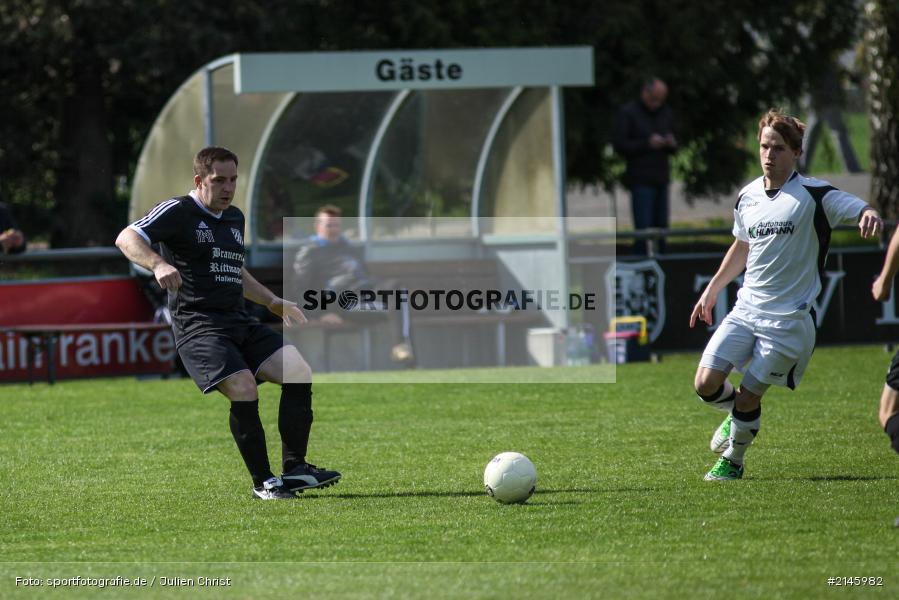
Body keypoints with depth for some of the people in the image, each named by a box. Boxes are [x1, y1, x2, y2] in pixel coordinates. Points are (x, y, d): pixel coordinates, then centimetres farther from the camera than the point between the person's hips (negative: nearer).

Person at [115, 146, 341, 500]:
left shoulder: (234, 218, 20)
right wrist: (158, 265, -36)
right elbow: (127, 238, -18)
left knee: (299, 372, -9)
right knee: (244, 389, -25)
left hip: (240, 323, 8)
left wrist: (274, 303, 29)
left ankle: (295, 468, -3)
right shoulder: (178, 212, -5)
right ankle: (263, 482, -11)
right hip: (198, 325, -8)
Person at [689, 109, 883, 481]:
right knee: (706, 383, -7)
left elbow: (862, 212, -19)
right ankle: (737, 416, 27)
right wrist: (712, 290, 27)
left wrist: (869, 215, -43)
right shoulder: (747, 197, 9)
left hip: (788, 318, -5)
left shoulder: (814, 195, -9)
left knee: (748, 396, -3)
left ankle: (733, 460, 23)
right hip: (746, 309, 5)